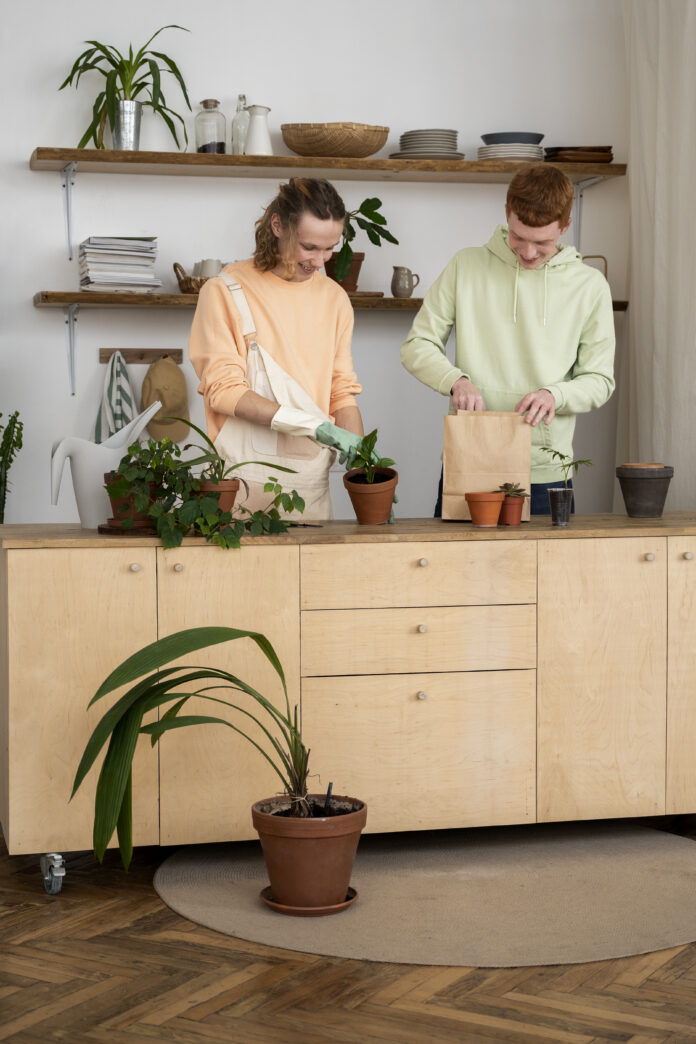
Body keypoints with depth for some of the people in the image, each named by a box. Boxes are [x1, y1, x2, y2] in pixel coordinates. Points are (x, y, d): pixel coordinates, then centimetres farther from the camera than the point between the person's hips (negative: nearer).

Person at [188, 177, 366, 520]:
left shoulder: (334, 298, 12)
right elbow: (224, 390, -10)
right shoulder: (225, 291, -3)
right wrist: (315, 426, -18)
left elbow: (342, 392, 12)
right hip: (244, 477, -4)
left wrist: (359, 457, -6)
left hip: (311, 479, 4)